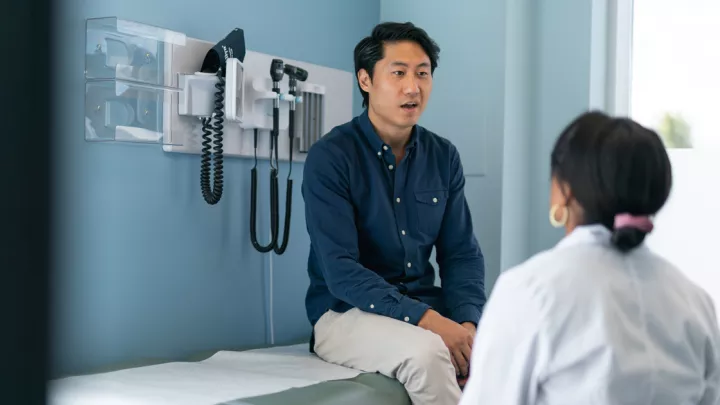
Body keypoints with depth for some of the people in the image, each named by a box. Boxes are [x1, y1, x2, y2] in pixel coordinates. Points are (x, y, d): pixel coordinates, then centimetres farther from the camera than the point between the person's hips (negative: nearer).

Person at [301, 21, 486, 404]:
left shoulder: (443, 157, 7)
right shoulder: (329, 156, -10)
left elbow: (462, 254, 6)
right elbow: (340, 271, -18)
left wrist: (468, 322, -15)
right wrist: (426, 320, -28)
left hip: (427, 309, 5)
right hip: (346, 312, -5)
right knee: (426, 352, -35)